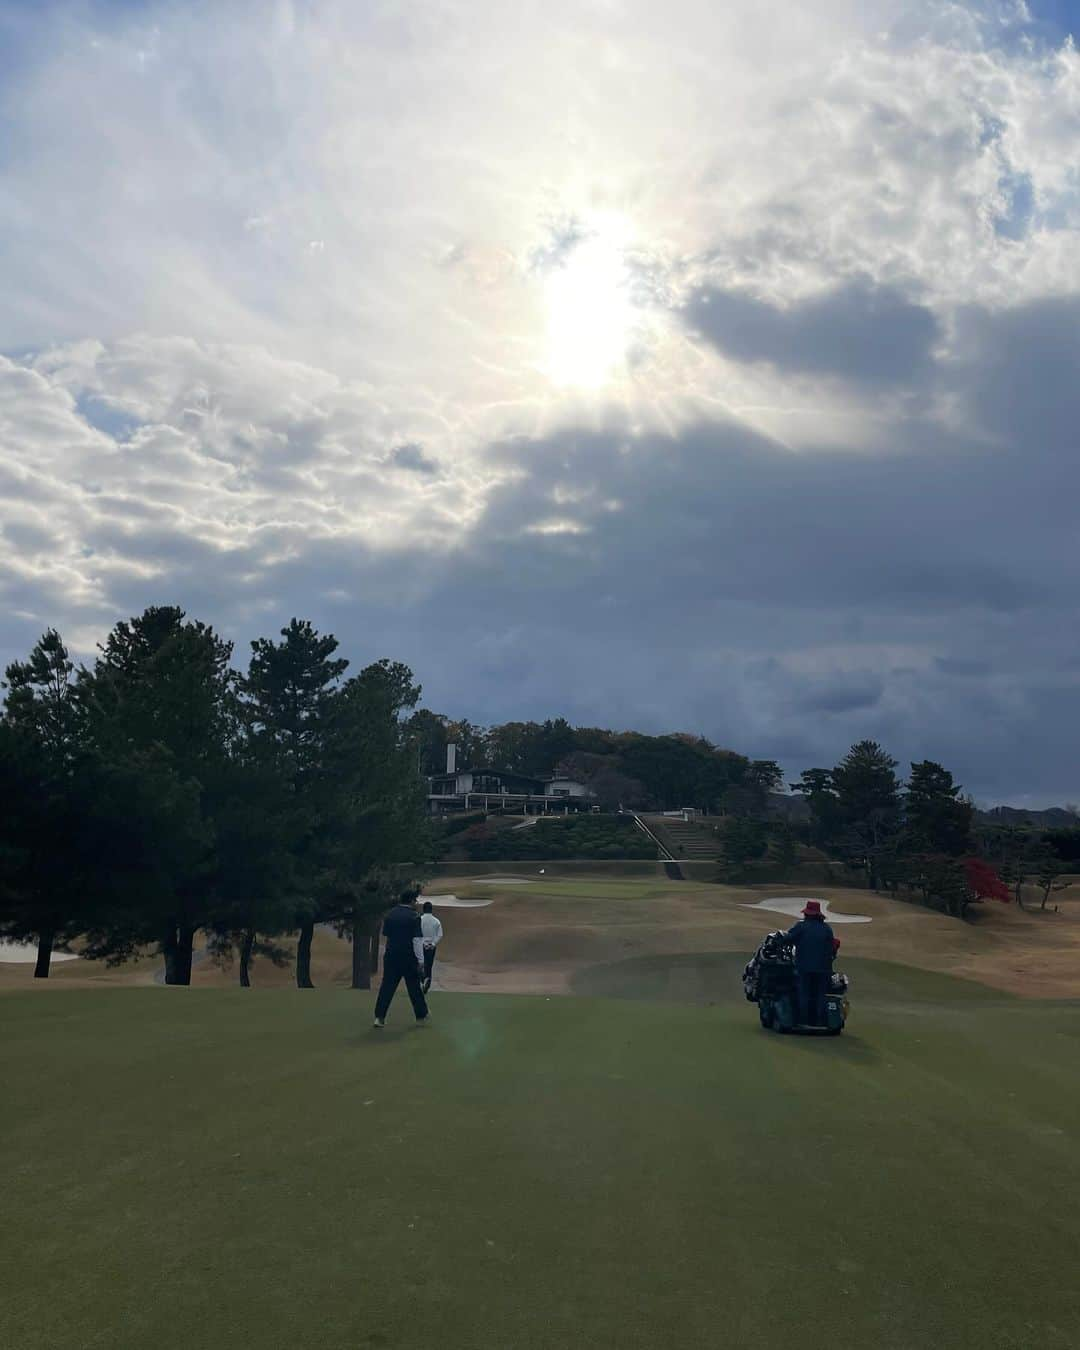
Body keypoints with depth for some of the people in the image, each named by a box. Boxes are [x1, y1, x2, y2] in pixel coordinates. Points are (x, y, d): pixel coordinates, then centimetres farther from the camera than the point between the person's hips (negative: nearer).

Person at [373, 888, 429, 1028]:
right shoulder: (414, 916, -12)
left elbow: (385, 934, 13)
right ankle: (421, 1016, 22)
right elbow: (417, 940, -14)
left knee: (387, 985, 5)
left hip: (391, 956, 4)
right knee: (414, 986, 9)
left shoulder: (390, 914, 4)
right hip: (408, 957, -4)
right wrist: (420, 961, -11)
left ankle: (379, 1017, -1)